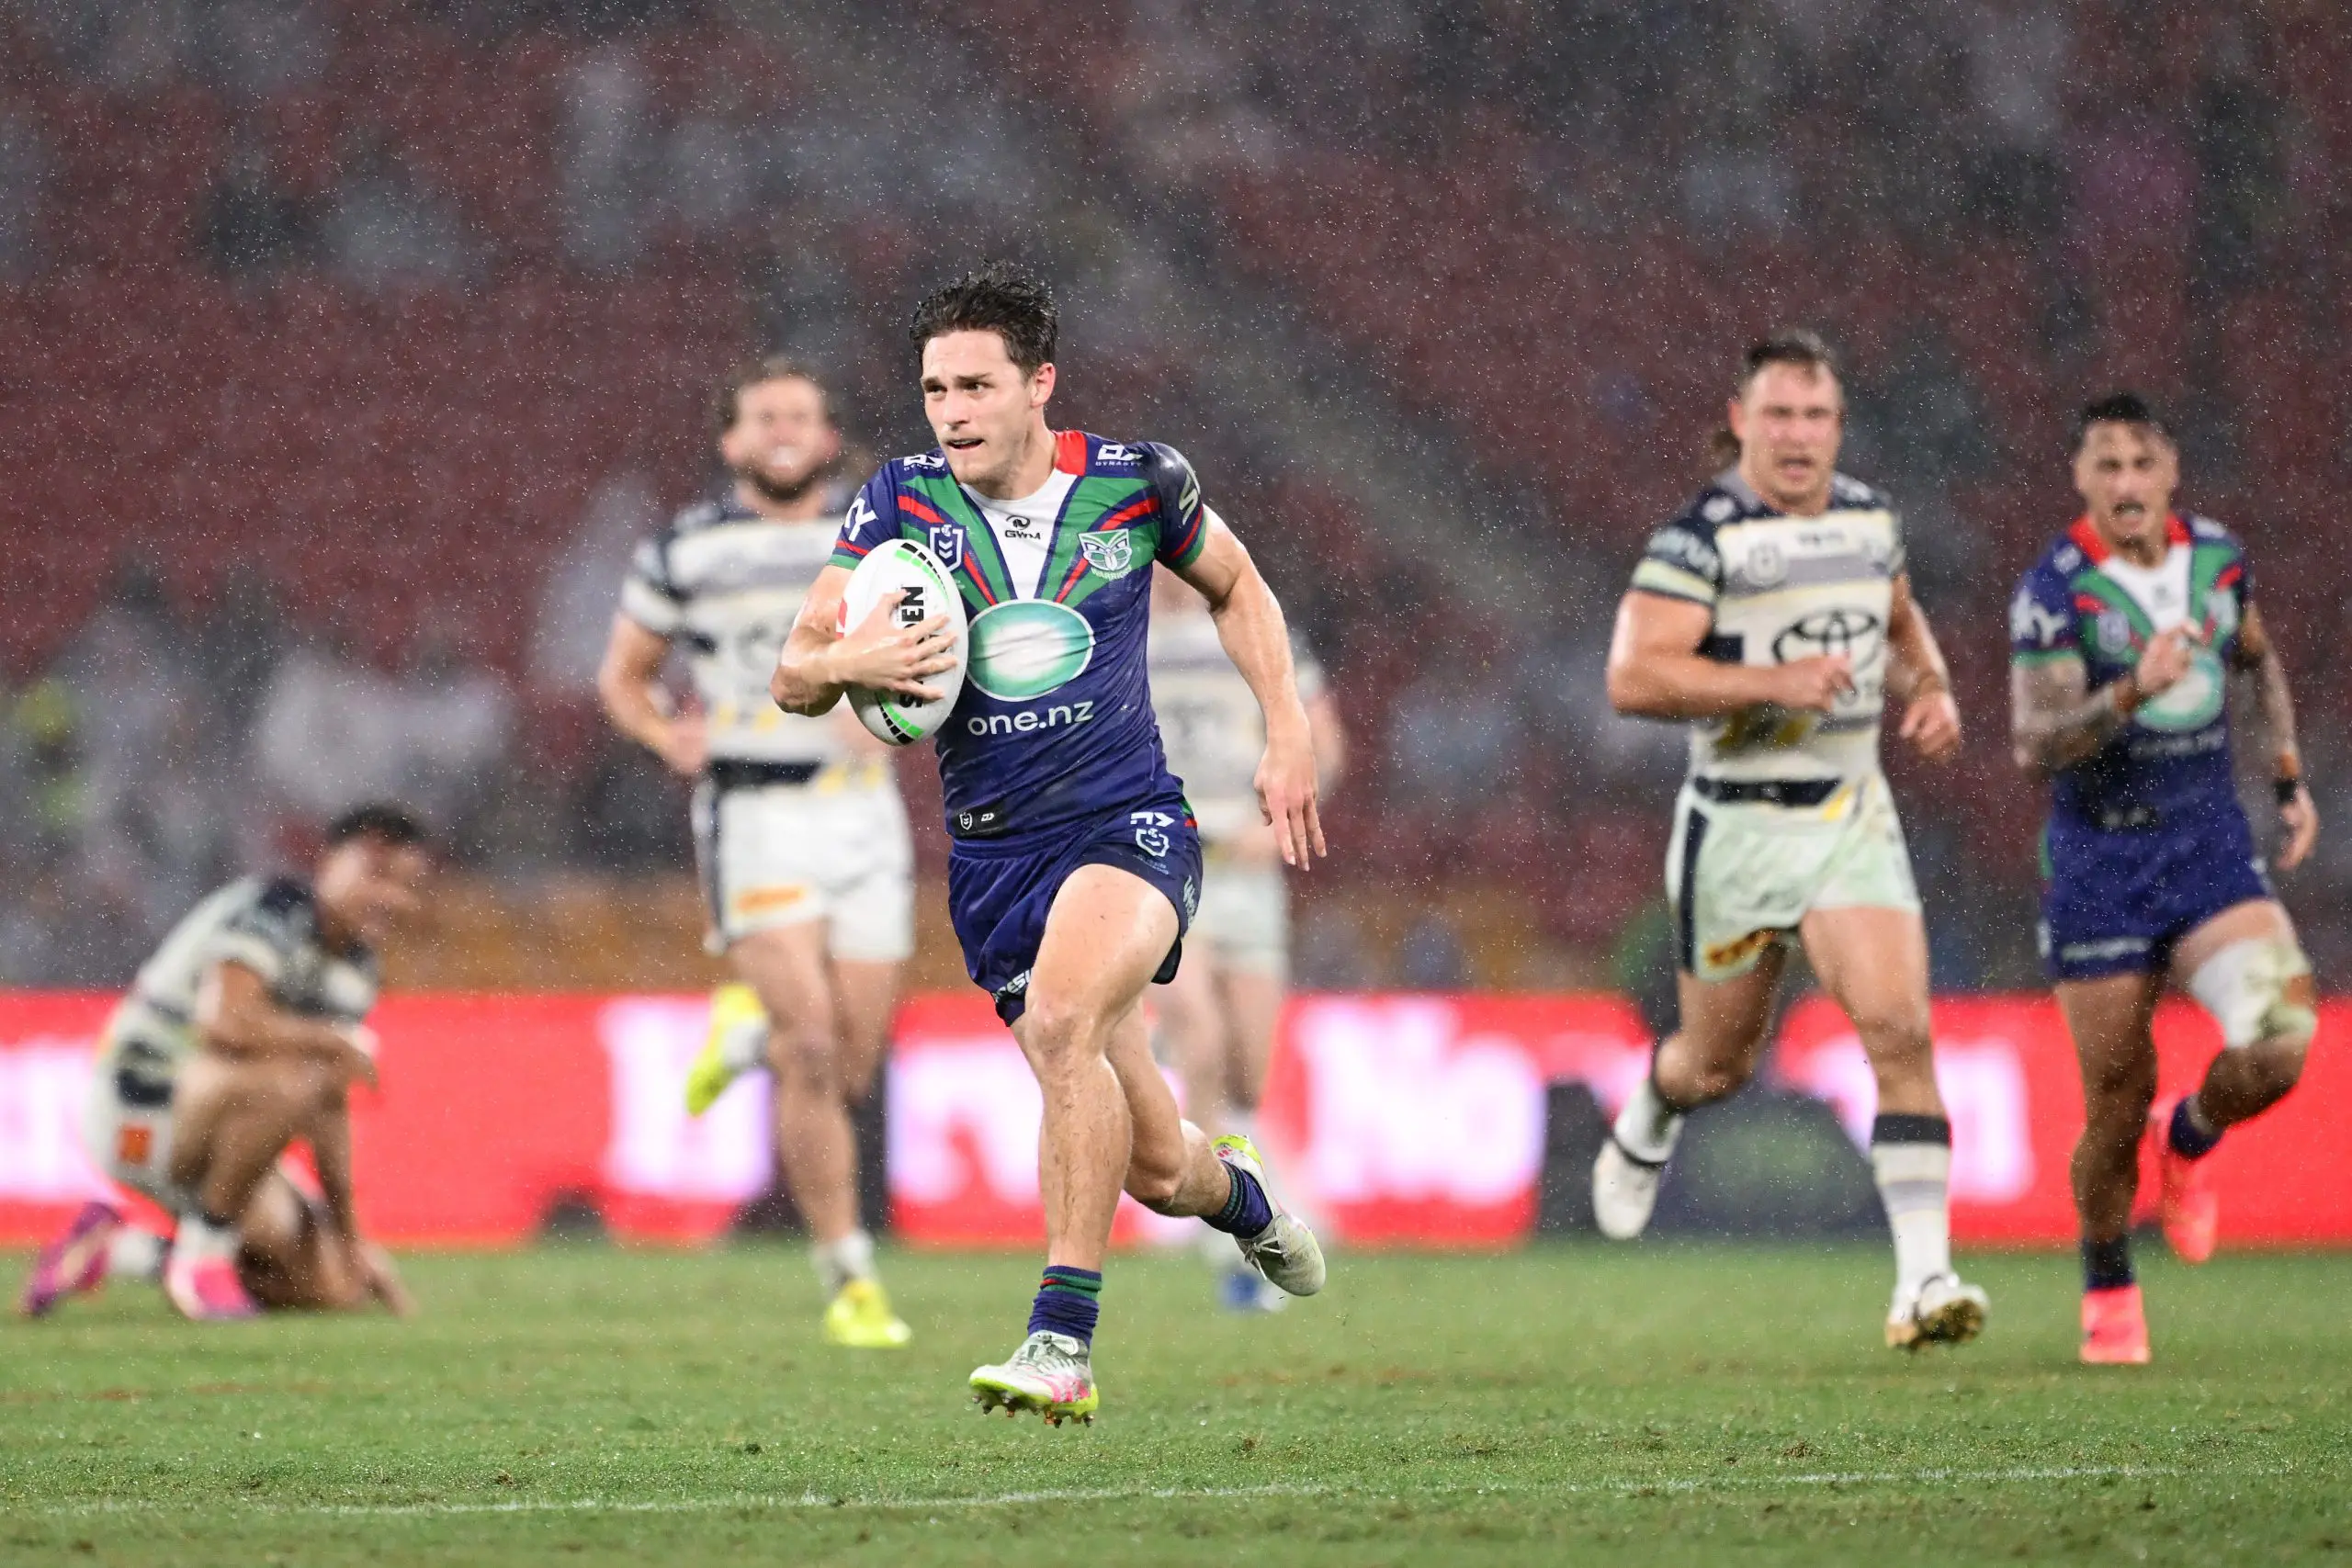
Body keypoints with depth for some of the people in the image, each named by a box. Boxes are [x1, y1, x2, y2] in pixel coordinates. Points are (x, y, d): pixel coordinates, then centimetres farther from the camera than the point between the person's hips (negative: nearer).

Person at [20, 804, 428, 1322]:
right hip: (139, 1113, -9)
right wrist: (331, 1042, -21)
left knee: (335, 1289, 3)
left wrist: (349, 1234, 10)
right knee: (288, 1082, -37)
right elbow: (223, 1023, -34)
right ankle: (204, 1253, -16)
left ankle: (116, 1250, 13)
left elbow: (329, 1105, 14)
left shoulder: (353, 967, 9)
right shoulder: (271, 910, -18)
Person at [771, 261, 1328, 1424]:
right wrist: (850, 662, -26)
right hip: (992, 853, 2)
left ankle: (1062, 1342, -30)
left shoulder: (1136, 482, -4)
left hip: (1130, 820, -2)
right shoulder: (900, 504, -3)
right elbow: (792, 676, -3)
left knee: (1061, 1020, -33)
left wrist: (1286, 736, 7)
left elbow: (1234, 587, 16)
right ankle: (1236, 1190, 43)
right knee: (1150, 1165, 4)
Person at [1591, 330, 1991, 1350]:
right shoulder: (1702, 537, -14)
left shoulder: (1871, 520, 6)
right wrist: (1777, 682, -29)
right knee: (1719, 1062, 12)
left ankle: (1924, 1277, -17)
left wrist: (1932, 690, 7)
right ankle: (1645, 1130, 50)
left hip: (1853, 816, 3)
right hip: (1738, 826, -3)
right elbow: (1633, 676, -23)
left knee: (1899, 1029, -15)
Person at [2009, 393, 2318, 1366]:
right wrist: (2133, 691, -33)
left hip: (2212, 848, 3)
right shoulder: (2055, 590, -12)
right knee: (2118, 1102, 0)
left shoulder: (2217, 557, 3)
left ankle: (2192, 1140, 15)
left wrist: (2292, 781, 17)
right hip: (2099, 862, -3)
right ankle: (2107, 1294, 25)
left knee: (2280, 1037, -20)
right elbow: (2033, 747, -19)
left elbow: (2260, 660, 23)